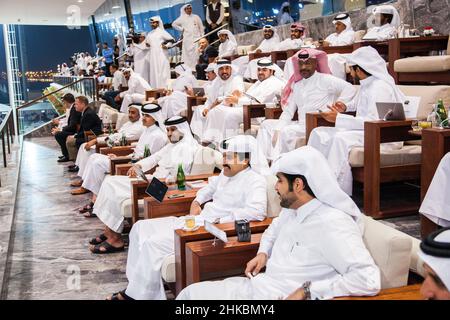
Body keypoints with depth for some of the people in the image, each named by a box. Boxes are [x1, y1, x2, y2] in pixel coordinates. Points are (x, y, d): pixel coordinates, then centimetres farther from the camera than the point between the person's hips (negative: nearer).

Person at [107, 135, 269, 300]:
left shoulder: (254, 180, -13)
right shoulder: (226, 174, 15)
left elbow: (256, 211, -29)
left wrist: (220, 222, -27)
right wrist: (197, 201, 14)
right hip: (198, 221, 10)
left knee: (153, 243, -22)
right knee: (141, 227, 6)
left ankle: (137, 294, -6)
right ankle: (135, 283, 7)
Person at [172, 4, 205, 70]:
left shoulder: (196, 17, 11)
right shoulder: (182, 18, 8)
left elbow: (201, 27, 12)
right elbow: (174, 24, 15)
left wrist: (202, 36, 6)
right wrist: (181, 29, 6)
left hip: (196, 37, 1)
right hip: (187, 39, -1)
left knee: (198, 53, -7)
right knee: (188, 54, -6)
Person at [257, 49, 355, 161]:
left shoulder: (325, 80, -1)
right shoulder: (296, 85, 18)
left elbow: (349, 89, -14)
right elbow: (288, 111, 12)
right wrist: (277, 131, -3)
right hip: (300, 124, 8)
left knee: (286, 132, -28)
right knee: (267, 125, 1)